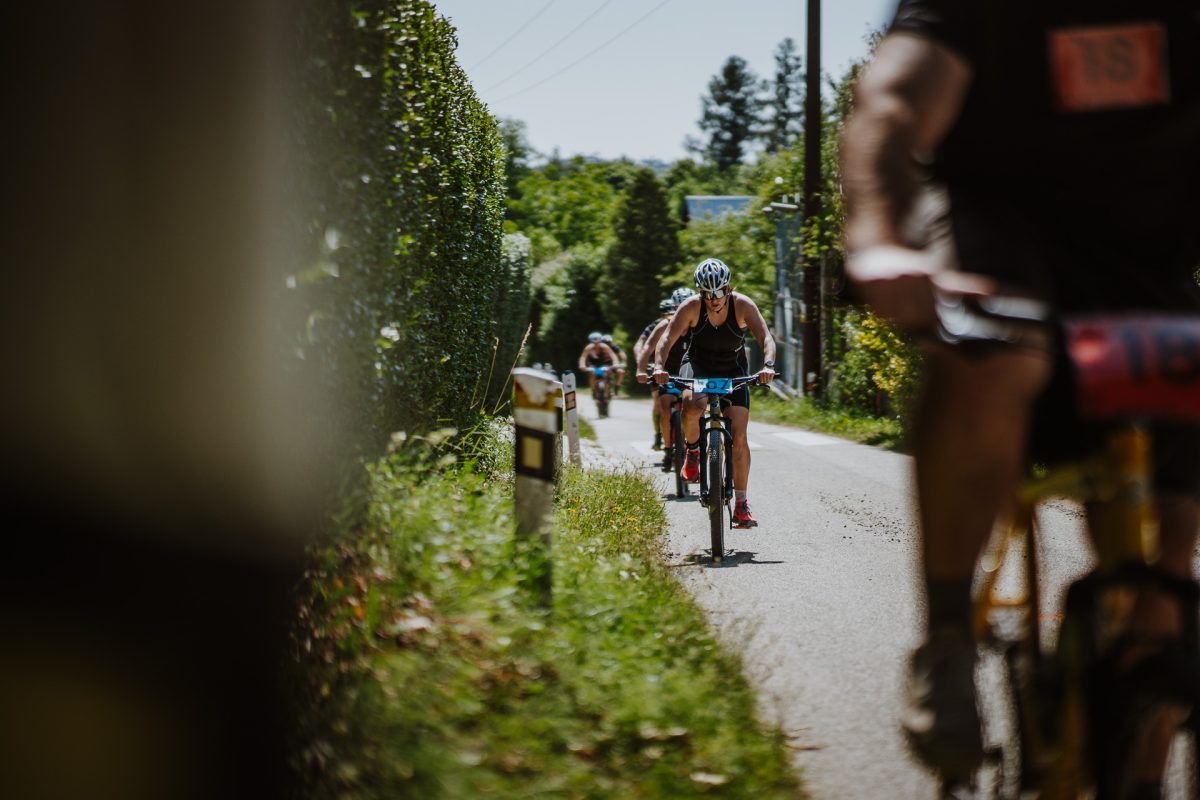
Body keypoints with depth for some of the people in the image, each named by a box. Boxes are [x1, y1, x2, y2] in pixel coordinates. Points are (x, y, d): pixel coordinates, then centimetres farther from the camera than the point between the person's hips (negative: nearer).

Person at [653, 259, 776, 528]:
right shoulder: (691, 307, -20)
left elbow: (766, 338, -29)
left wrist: (768, 365, -49)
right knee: (692, 407, -34)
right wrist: (659, 367, -44)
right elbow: (667, 339, -26)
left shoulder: (742, 306, -21)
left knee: (738, 435, -13)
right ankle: (693, 451, -3)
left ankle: (741, 503, -5)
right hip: (698, 365, 0)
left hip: (734, 370, 0)